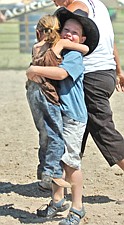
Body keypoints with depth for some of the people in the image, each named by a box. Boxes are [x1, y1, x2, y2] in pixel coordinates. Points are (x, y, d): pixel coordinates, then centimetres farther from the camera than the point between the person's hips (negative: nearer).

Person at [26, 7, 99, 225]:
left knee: (70, 161, -6)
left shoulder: (75, 56, -12)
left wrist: (34, 69, -22)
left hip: (72, 117, -8)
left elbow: (61, 73, -29)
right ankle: (57, 201, 26)